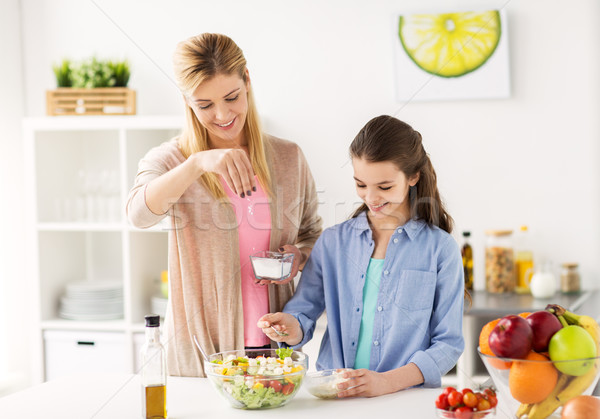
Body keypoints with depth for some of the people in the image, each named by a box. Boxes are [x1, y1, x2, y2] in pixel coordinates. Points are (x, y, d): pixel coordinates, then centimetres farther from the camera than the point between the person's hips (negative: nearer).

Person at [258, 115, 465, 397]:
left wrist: (386, 382, -14)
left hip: (406, 401, -4)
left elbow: (448, 343, -1)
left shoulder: (440, 249, 2)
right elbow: (305, 312, 11)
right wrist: (292, 328, -14)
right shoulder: (333, 242, 12)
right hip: (332, 398, 4)